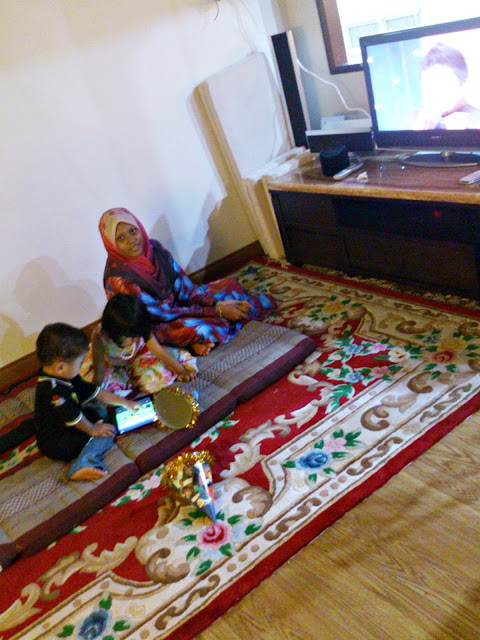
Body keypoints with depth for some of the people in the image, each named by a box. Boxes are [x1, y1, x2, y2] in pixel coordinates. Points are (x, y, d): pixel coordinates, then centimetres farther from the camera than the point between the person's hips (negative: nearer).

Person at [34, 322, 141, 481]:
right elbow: (73, 417, -26)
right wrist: (92, 429, -10)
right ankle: (84, 465, -28)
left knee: (99, 411, 18)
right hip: (56, 445, -10)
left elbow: (95, 391, 6)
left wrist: (123, 402, 7)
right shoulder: (52, 388, -33)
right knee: (107, 433, -12)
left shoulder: (65, 378, 0)